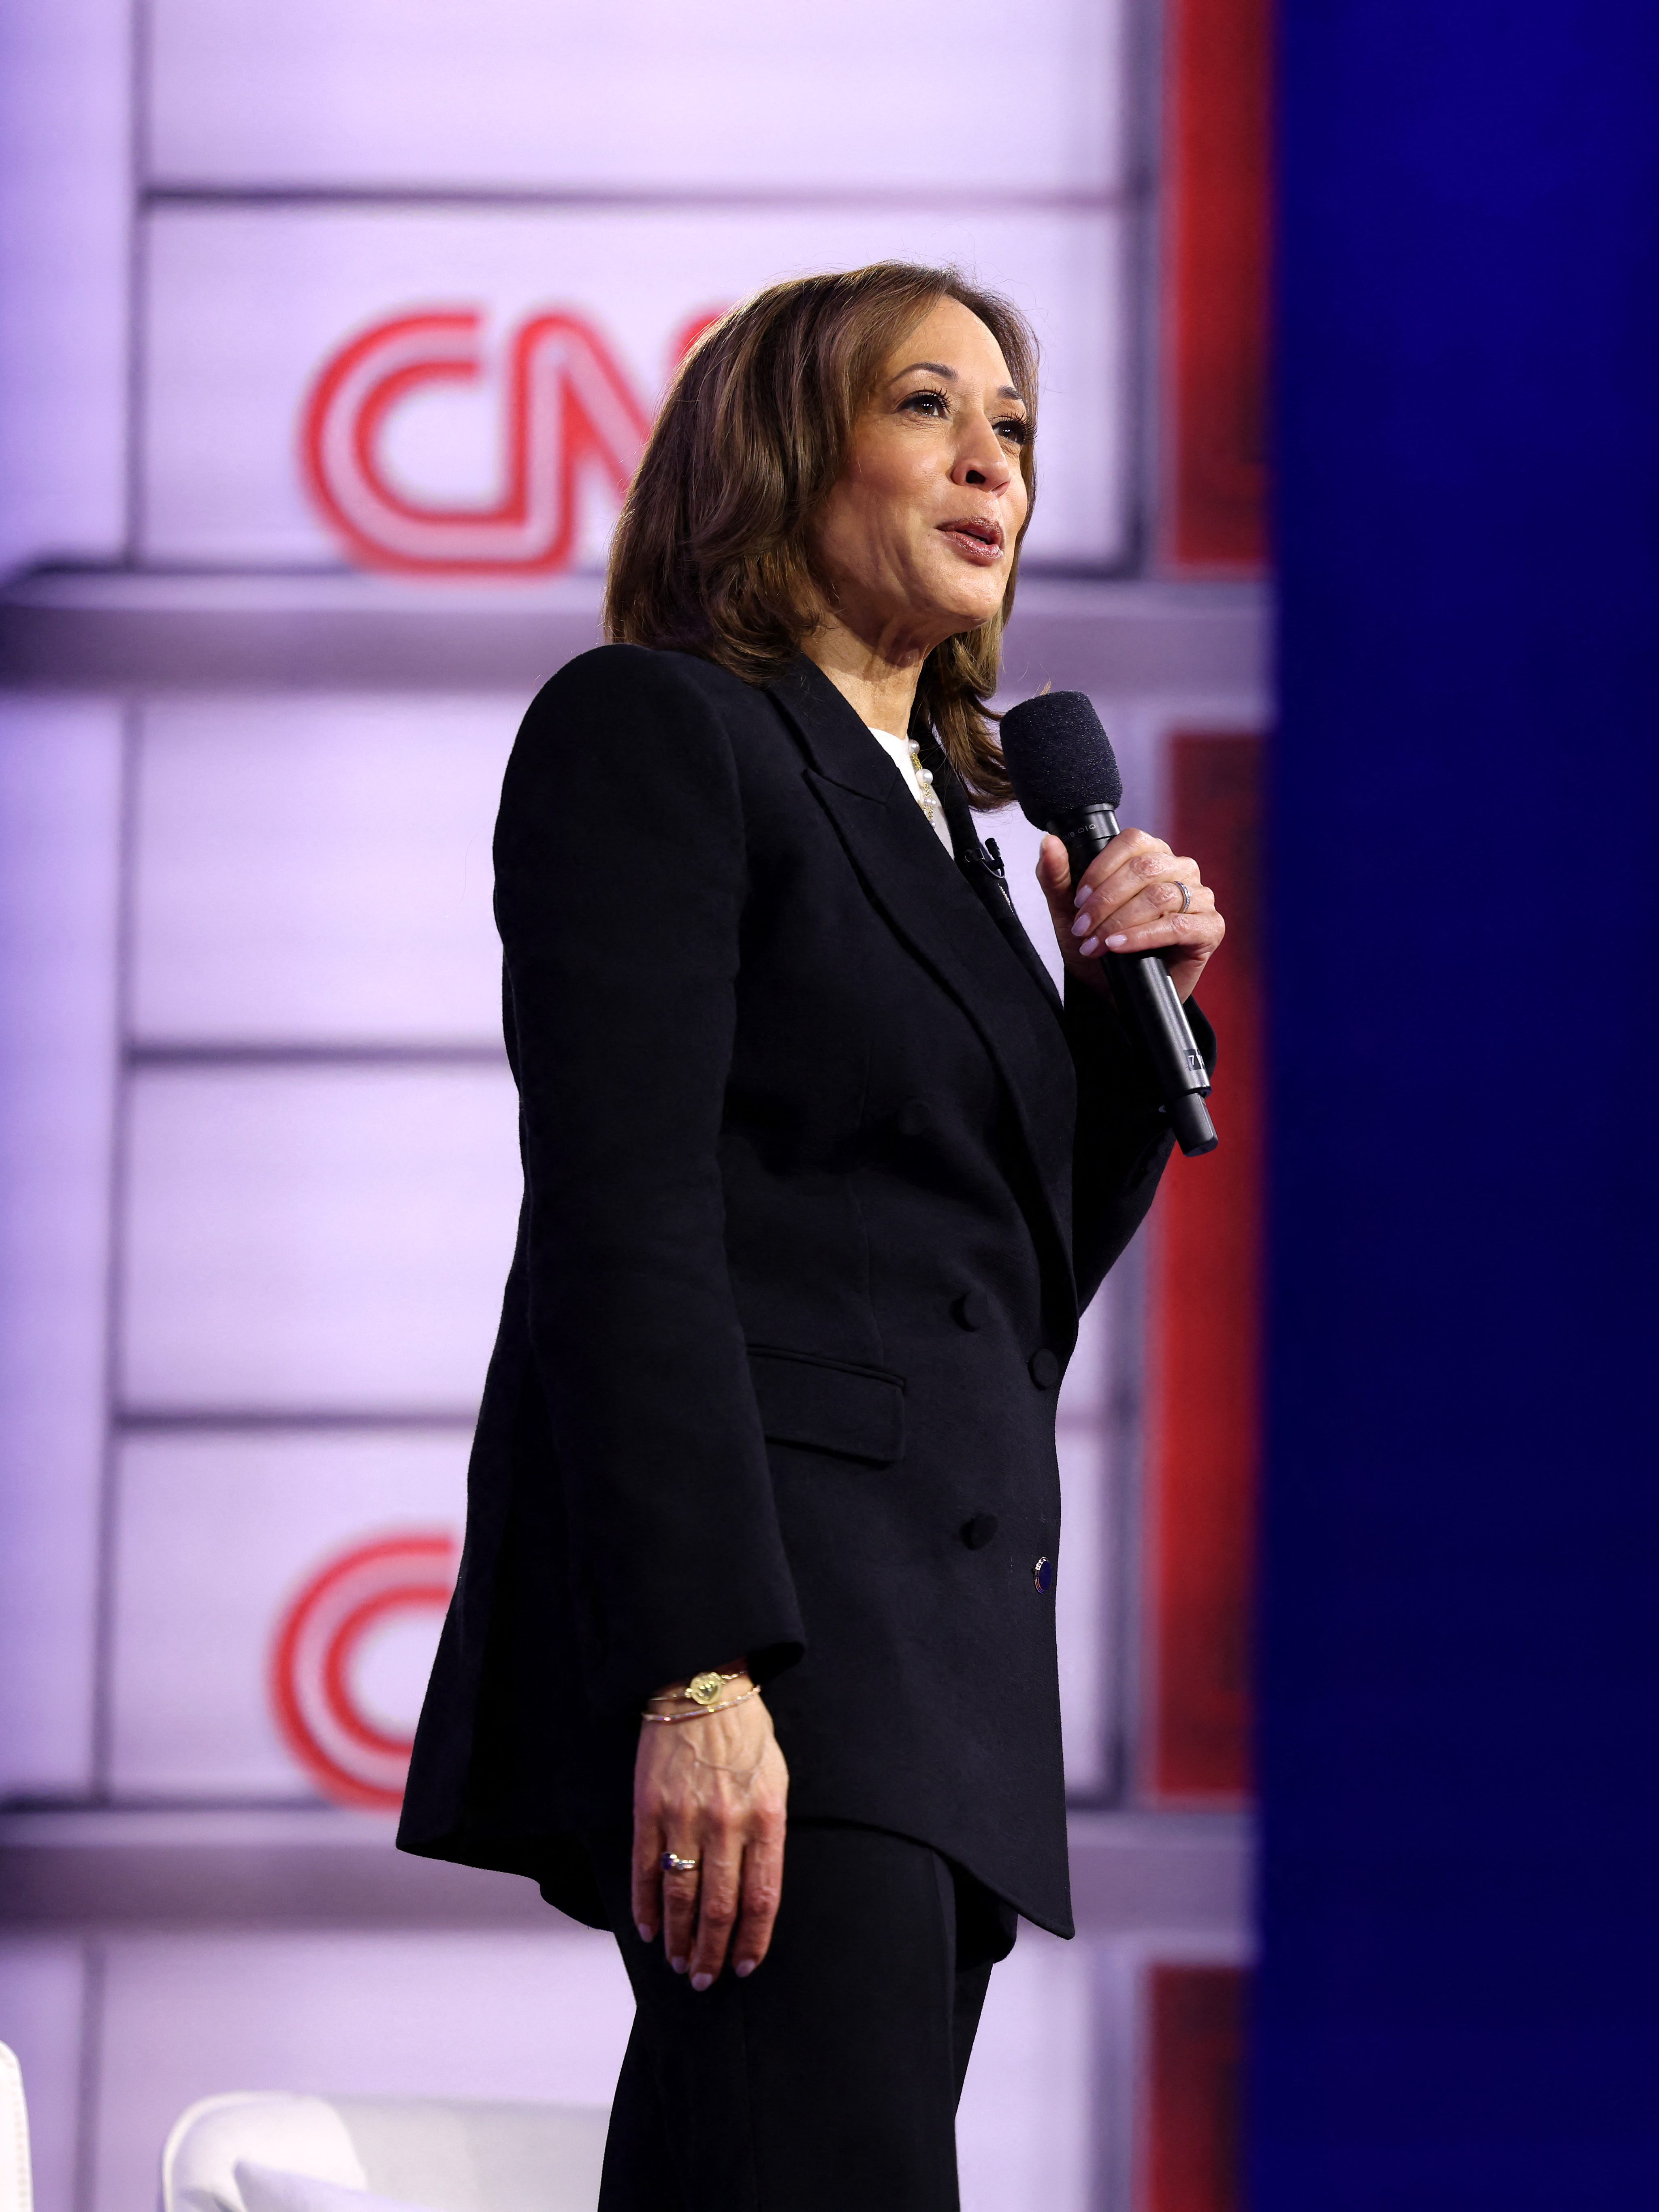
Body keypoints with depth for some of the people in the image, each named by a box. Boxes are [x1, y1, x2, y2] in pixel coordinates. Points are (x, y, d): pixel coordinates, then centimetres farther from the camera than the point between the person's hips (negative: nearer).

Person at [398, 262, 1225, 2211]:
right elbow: (619, 1222, -12)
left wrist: (1128, 1005, 10)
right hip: (740, 1614, -8)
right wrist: (696, 1673, -22)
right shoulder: (650, 729, 0)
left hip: (946, 1645, 8)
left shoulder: (950, 812, 25)